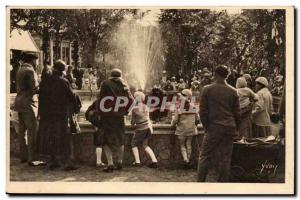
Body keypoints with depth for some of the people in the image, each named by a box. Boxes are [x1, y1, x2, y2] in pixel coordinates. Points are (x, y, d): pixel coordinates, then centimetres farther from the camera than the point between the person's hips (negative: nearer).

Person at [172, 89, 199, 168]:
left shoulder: (179, 109, -15)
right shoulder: (193, 108, -3)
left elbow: (175, 120, -11)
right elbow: (197, 119, 5)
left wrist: (173, 123, 12)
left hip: (181, 130, -3)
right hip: (191, 130, 3)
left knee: (182, 145, 9)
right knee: (189, 145, 14)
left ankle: (185, 160, -8)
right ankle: (188, 160, 18)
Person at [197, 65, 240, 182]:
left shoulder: (207, 90, -3)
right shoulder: (233, 91, 3)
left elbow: (203, 111, -2)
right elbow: (237, 113, 6)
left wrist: (206, 126, 9)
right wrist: (235, 129, 16)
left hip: (213, 127, -2)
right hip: (229, 129, 2)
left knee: (205, 156, 5)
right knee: (225, 158, 6)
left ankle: (200, 181, 3)